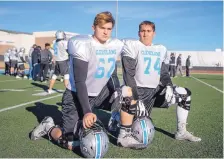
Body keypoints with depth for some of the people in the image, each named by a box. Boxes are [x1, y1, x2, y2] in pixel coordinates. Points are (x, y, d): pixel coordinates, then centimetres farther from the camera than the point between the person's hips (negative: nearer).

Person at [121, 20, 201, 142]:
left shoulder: (161, 49, 11)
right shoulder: (132, 46, -6)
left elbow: (164, 73, 14)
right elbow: (128, 75, -12)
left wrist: (169, 86, -7)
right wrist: (134, 98, -19)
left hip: (155, 90, 6)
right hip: (139, 91, -6)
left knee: (185, 93, 3)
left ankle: (181, 132, 9)